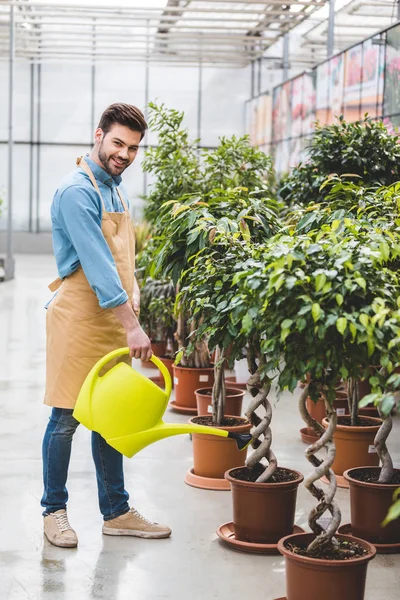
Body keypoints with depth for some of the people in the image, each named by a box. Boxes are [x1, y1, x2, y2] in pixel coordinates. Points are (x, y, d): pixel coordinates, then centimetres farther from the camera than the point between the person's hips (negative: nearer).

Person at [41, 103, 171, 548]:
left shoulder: (116, 189, 14)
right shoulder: (78, 191, -15)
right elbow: (96, 263, -23)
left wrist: (132, 289, 5)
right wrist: (132, 325, -27)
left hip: (113, 318, 8)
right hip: (79, 317, -8)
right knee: (67, 418, 1)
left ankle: (116, 512, 20)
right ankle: (54, 510, 15)